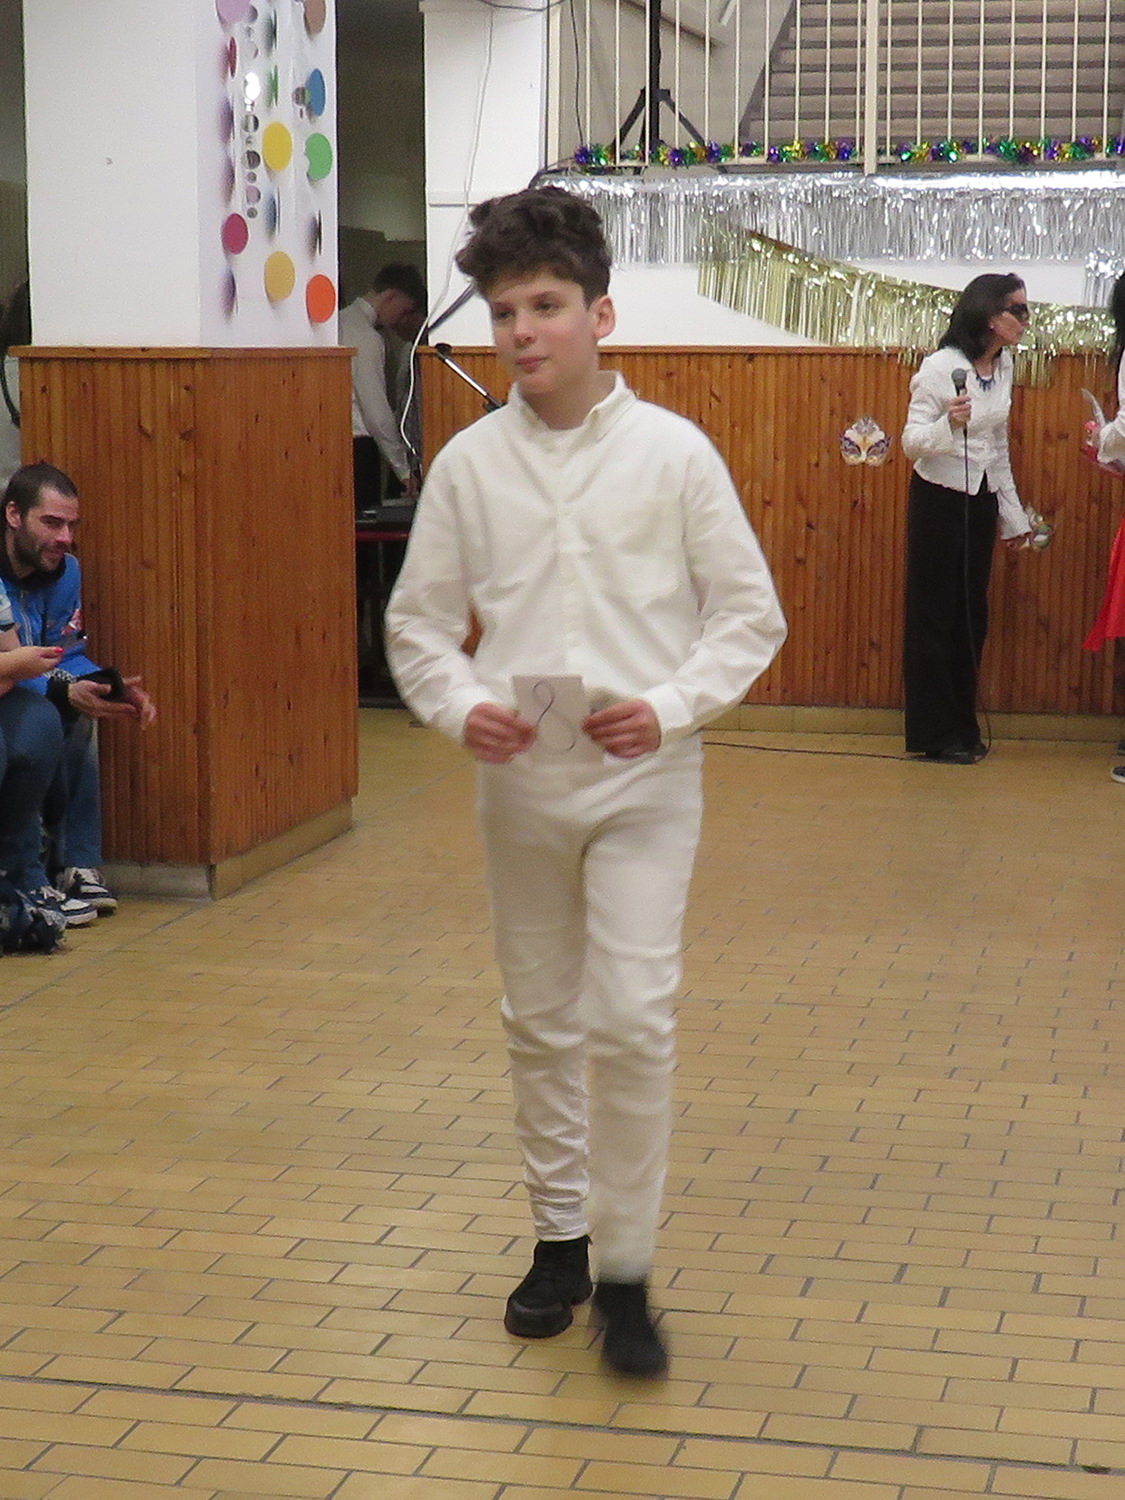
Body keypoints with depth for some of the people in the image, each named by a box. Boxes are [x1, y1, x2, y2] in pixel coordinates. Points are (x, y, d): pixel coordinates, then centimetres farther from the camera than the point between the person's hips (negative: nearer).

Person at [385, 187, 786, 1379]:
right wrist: (458, 705, -13)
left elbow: (749, 612, -2)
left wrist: (670, 707, -16)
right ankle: (559, 1237, 29)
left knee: (633, 1021, -9)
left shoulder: (673, 451, -5)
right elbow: (418, 619, 6)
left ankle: (626, 1272, 5)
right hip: (520, 780, 3)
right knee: (540, 1021, 13)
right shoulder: (469, 463, 0)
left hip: (642, 778, -3)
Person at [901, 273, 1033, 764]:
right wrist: (948, 424, -38)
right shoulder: (942, 366, -15)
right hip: (939, 500, -7)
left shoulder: (1004, 365, 7)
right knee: (937, 617, 0)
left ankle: (962, 728, 19)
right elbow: (912, 442, -18)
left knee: (972, 617, 10)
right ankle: (936, 735, 6)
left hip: (982, 501, 7)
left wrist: (1014, 514, 19)